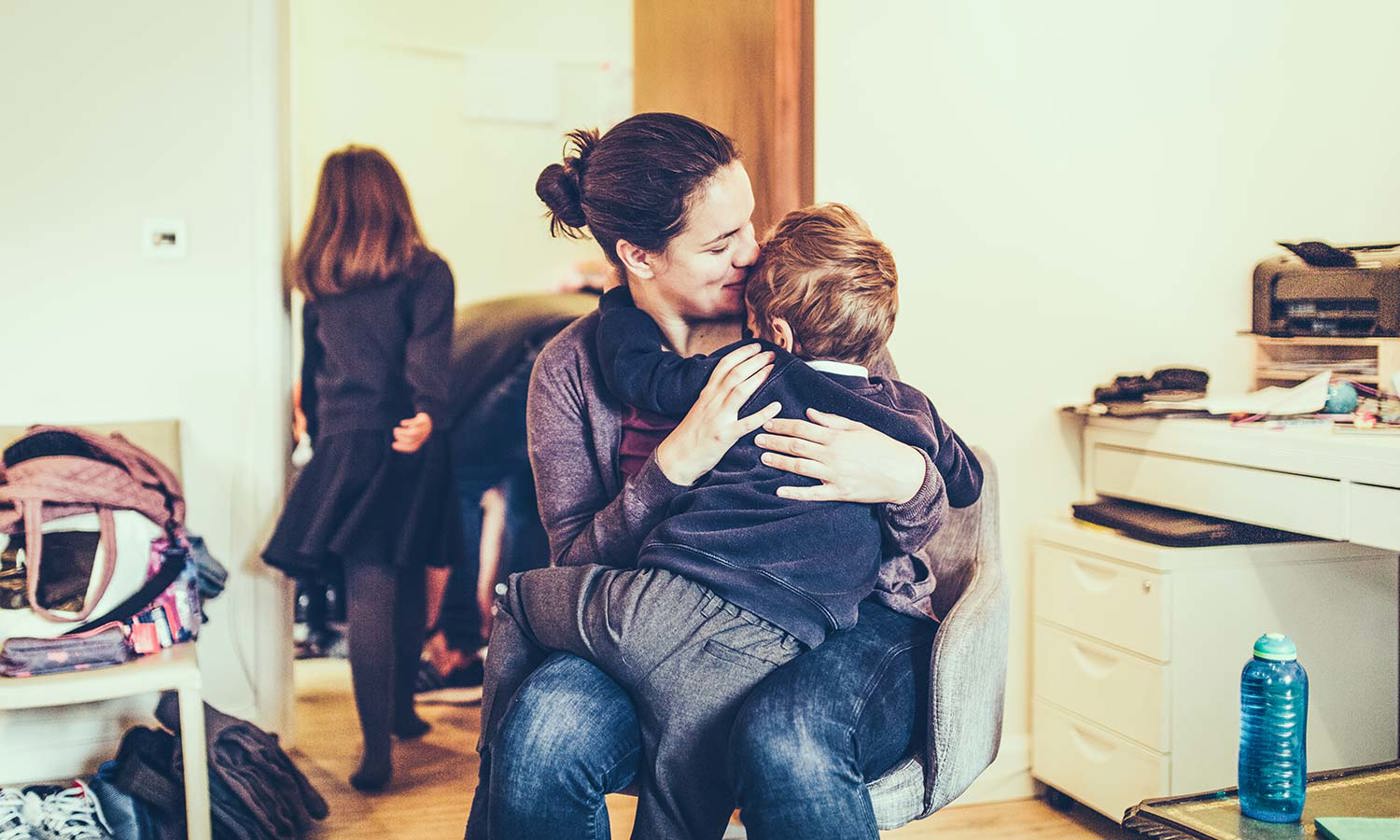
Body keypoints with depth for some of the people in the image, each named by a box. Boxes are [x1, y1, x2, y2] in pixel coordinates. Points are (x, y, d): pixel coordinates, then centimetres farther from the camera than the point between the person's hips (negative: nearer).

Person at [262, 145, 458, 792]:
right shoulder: (424, 272, -2)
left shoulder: (320, 280, 7)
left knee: (368, 594, -1)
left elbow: (313, 364, 15)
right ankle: (400, 710, 31)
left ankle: (379, 745, -5)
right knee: (405, 585, 14)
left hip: (343, 447, 1)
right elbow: (429, 355, -17)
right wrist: (429, 416, -28)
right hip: (405, 447, -1)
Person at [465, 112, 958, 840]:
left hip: (847, 621, -1)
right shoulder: (572, 371, 1)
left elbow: (920, 522, 5)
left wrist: (907, 480, -21)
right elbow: (578, 562, -4)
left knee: (783, 739, -36)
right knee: (544, 727, -30)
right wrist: (676, 463, -21)